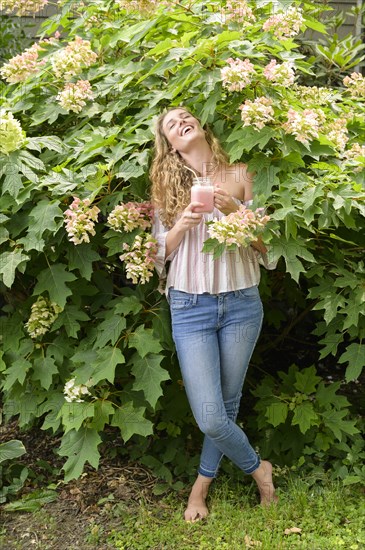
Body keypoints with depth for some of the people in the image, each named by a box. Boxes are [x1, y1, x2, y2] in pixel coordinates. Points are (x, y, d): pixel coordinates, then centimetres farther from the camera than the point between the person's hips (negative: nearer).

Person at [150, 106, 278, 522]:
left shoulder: (238, 175, 3)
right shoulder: (168, 186, 5)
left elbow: (263, 242, 2)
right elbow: (160, 252, 4)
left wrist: (235, 211, -15)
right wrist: (183, 223, -14)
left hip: (241, 303, 1)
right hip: (190, 307, 0)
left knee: (228, 405, 10)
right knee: (210, 418, -7)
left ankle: (202, 483, 32)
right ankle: (258, 469, 21)